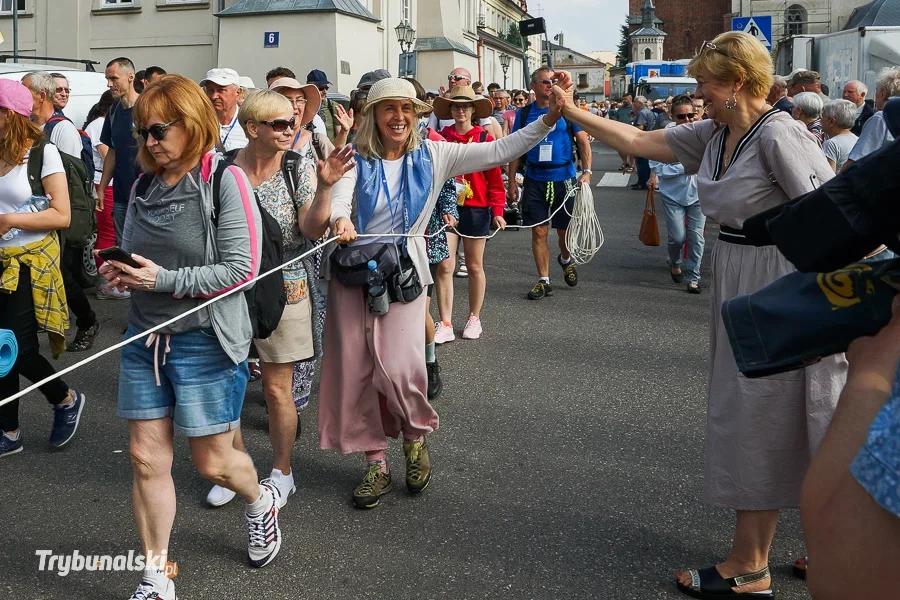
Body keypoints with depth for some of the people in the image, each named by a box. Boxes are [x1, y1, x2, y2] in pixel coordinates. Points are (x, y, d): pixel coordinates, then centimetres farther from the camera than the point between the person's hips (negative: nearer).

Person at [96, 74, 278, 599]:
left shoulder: (225, 181, -11)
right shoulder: (145, 186, 9)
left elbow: (243, 268, -15)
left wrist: (165, 279, -19)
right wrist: (121, 272, -1)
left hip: (205, 340, -6)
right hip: (145, 337, 6)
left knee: (213, 462, 6)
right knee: (147, 461, 7)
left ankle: (260, 501, 41)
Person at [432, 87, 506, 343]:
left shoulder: (485, 139, -2)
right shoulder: (441, 137, 4)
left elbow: (495, 178, -2)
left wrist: (497, 210, -7)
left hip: (476, 209, -1)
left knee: (474, 267, 10)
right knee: (444, 266, -4)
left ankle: (474, 318, 26)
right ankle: (445, 325, 2)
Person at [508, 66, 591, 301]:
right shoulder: (524, 113, 4)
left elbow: (583, 142, -1)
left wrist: (587, 171, -14)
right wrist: (511, 181, 4)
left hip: (563, 178, -1)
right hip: (535, 179, 1)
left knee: (564, 230, 7)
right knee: (539, 231, 1)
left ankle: (566, 259, 40)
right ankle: (543, 281, 11)